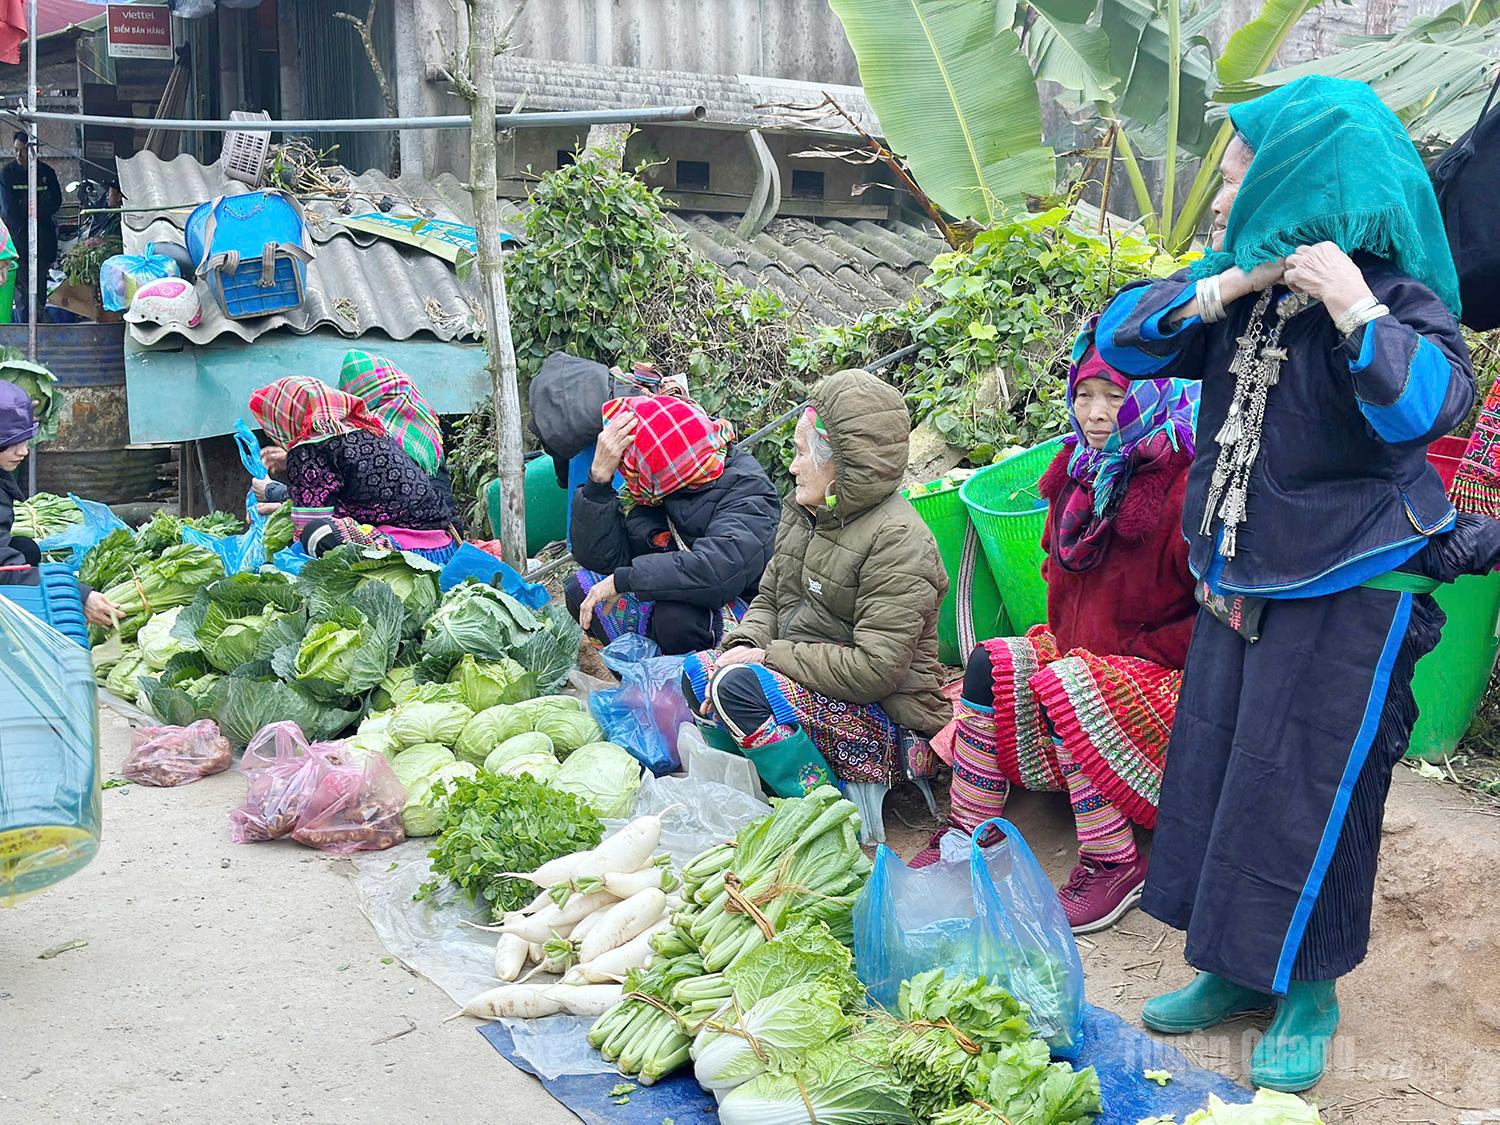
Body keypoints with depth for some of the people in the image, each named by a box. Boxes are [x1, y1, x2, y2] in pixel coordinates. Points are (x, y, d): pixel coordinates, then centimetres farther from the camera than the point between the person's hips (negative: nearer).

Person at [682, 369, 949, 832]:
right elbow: (769, 598, 15)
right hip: (812, 686, 9)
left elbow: (875, 670, -25)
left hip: (885, 718, -9)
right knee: (698, 669, -2)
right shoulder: (805, 511, 8)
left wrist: (770, 655, -19)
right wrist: (744, 644, -9)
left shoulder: (897, 538, -20)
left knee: (740, 686, -28)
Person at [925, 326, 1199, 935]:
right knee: (989, 665, -13)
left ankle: (1113, 863, -19)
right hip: (1078, 652, 8)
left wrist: (1134, 653, -17)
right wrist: (1061, 638, 6)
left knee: (1065, 685, -32)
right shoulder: (1080, 468, 7)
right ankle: (971, 833, -4)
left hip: (1167, 676, -8)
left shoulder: (1189, 480, -19)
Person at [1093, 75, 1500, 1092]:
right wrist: (1216, 292, -14)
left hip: (1348, 598, -7)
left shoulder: (1395, 298, -16)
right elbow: (1121, 342, -1)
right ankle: (1238, 972, 30)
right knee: (1215, 775, 13)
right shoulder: (1238, 291, 3)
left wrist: (1353, 310, -34)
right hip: (1238, 587, 7)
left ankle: (1309, 994, 22)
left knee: (1306, 799, 1)